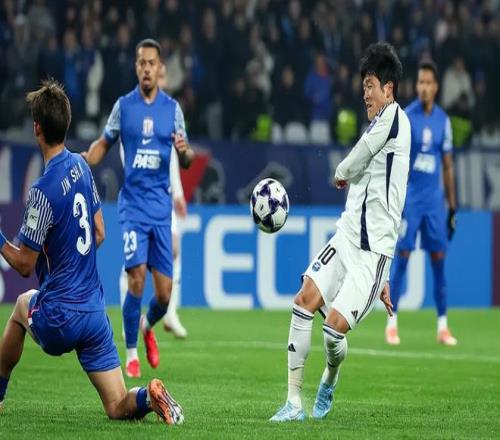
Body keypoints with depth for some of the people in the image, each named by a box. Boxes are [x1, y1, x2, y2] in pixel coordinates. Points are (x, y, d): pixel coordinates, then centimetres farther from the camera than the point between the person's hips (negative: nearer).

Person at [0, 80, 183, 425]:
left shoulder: (43, 191, -19)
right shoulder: (81, 166, 3)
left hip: (59, 319, -5)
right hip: (95, 311, 6)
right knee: (119, 407, 11)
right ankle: (148, 396, -21)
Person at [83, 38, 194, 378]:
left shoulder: (172, 108, 5)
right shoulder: (124, 106, 2)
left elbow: (186, 161, 8)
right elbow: (104, 144, 12)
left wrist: (185, 152, -15)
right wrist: (84, 160, -8)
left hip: (161, 206, 2)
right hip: (133, 203, -2)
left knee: (164, 294, 0)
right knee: (137, 277, -15)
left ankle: (147, 326, 33)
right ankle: (131, 353, 1)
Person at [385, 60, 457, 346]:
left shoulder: (443, 120, 5)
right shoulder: (406, 117, -5)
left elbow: (448, 165, 11)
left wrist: (452, 206, 10)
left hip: (434, 198, 3)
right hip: (410, 196, -3)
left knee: (439, 261, 2)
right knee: (401, 259, -5)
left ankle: (443, 326, 7)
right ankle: (392, 323, 1)